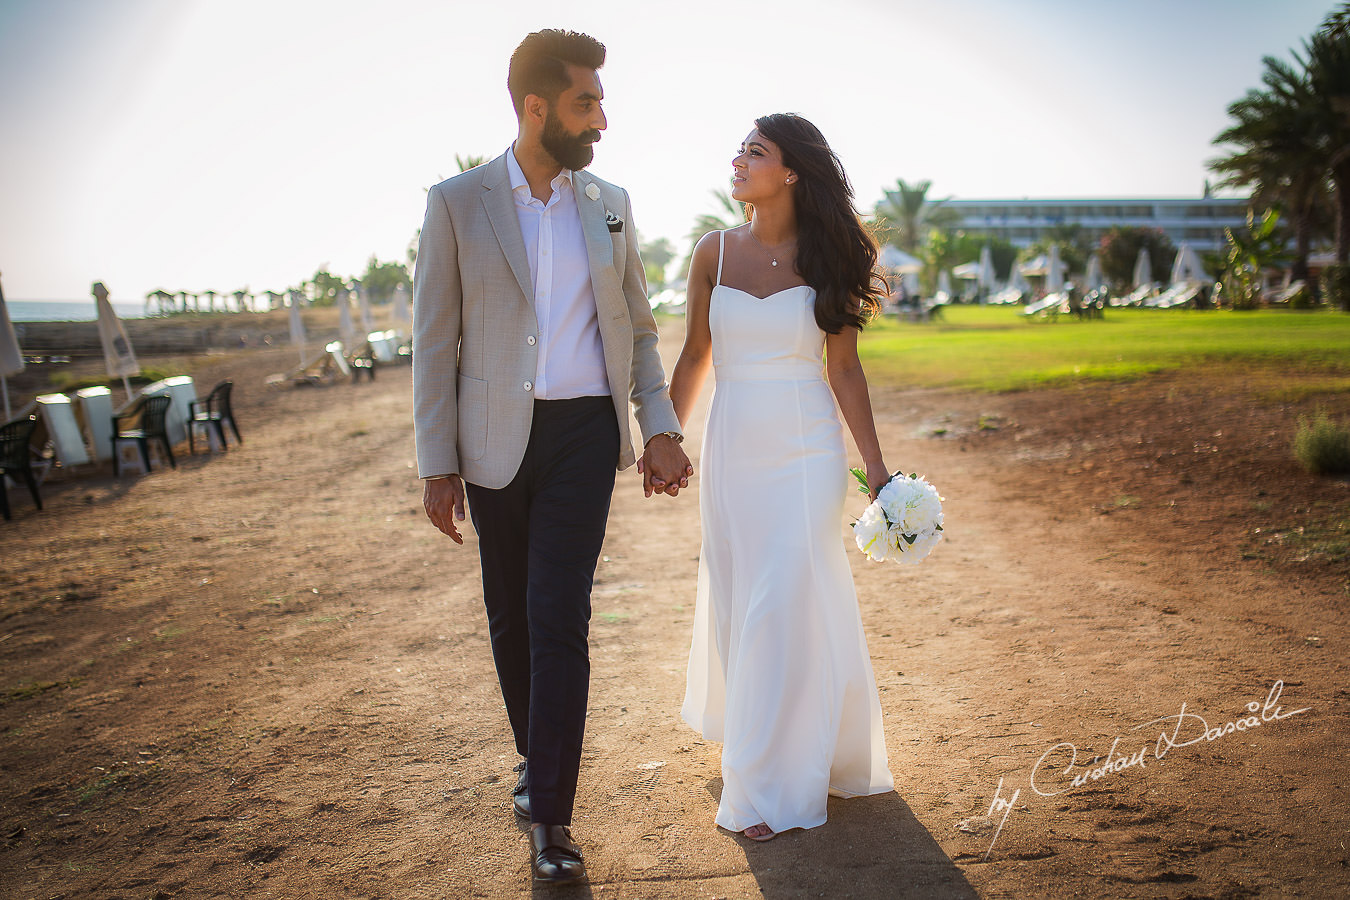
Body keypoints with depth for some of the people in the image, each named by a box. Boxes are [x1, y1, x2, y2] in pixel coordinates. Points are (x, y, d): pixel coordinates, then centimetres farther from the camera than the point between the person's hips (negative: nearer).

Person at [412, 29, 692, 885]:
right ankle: (537, 756, 37)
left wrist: (661, 428, 3)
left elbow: (637, 326, 12)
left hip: (584, 433, 0)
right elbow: (435, 339, -2)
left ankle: (551, 815, 1)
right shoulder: (457, 202, -2)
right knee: (510, 616, 12)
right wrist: (436, 463, -4)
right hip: (495, 437, 0)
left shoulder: (610, 203, 6)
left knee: (560, 619, -7)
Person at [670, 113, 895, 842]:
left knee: (786, 607, -3)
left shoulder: (824, 259, -3)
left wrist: (875, 467, -2)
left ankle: (772, 784, 11)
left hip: (807, 452, -2)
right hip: (732, 448, 3)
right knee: (733, 603, 11)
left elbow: (845, 369, 0)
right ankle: (749, 743, 37)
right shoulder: (714, 251, 2)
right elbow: (695, 356, 8)